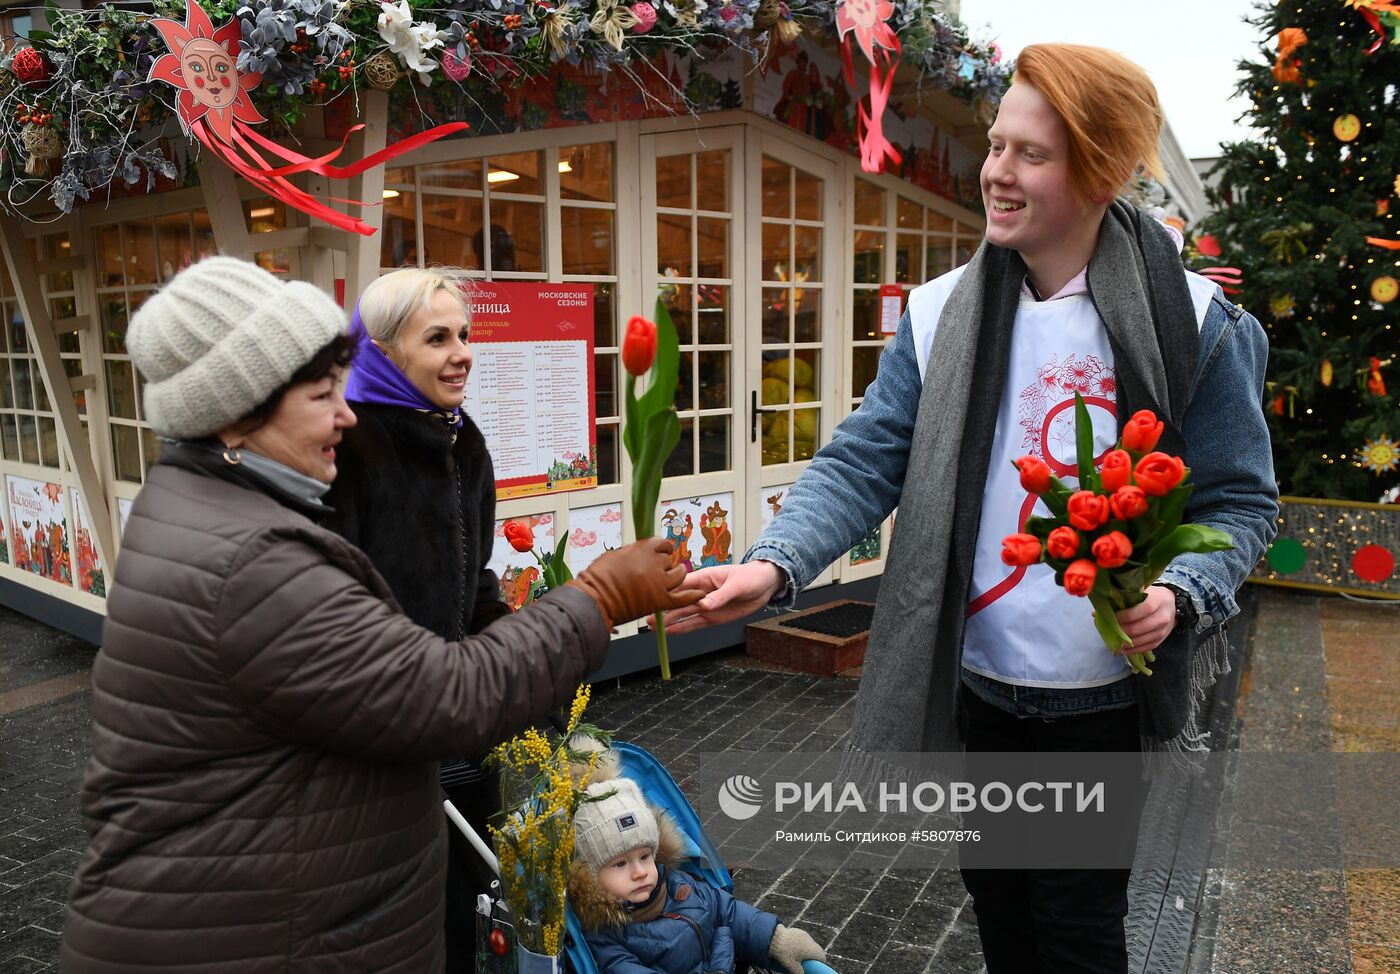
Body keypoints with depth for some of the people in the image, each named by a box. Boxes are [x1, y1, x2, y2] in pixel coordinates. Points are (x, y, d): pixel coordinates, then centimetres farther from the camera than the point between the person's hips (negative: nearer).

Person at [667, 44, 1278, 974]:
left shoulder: (1191, 323, -10)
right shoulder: (941, 315, -3)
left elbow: (1238, 499, -4)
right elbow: (864, 462, -9)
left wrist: (1180, 592, -24)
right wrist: (775, 563, -26)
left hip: (1101, 699, -2)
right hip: (974, 687, 3)